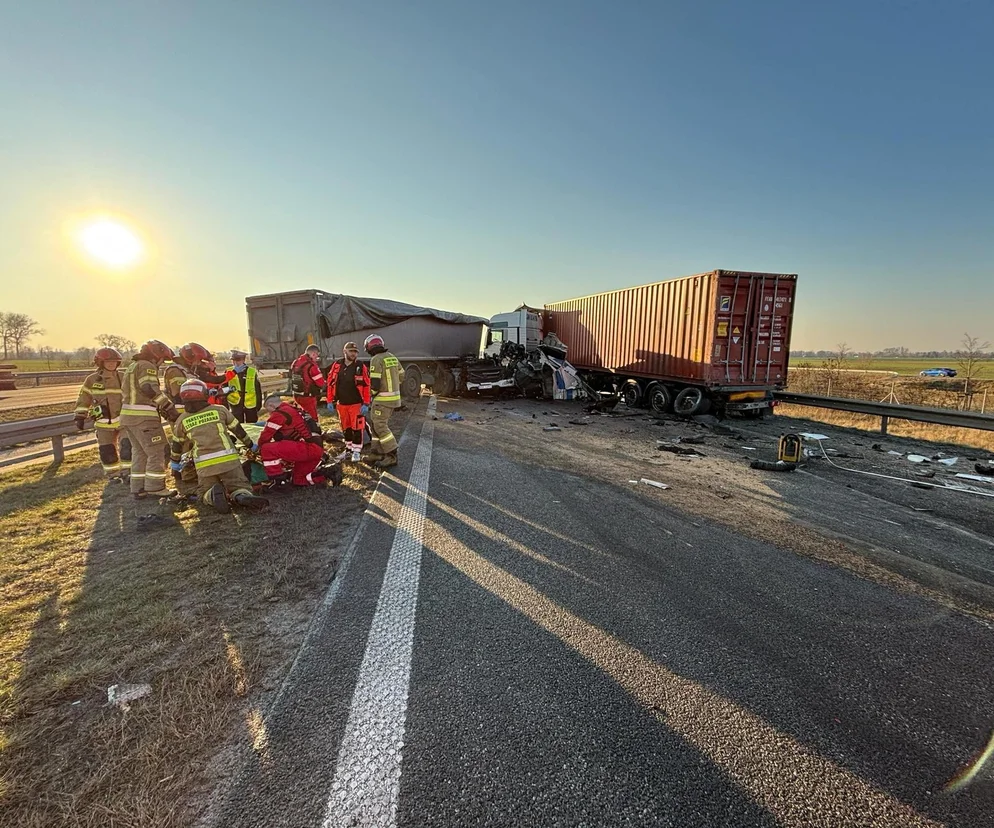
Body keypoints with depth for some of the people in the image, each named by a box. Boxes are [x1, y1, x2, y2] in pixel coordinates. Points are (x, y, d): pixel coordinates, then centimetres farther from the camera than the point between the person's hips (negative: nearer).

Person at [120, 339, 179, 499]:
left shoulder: (132, 366, 23)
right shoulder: (147, 366, -9)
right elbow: (150, 389, -25)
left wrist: (161, 410, 17)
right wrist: (168, 406, -24)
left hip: (128, 415, 10)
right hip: (143, 417, -10)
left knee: (139, 452, 16)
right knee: (157, 452, -2)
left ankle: (138, 489, 19)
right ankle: (154, 487, 0)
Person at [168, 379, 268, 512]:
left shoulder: (182, 420, 12)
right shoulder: (220, 410, 7)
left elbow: (177, 444, 25)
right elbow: (238, 429, 14)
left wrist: (175, 462, 43)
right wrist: (250, 445, 30)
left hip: (204, 465, 1)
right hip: (228, 459, -1)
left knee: (205, 493, 18)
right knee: (240, 486, 5)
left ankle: (213, 494, -18)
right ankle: (243, 496, -31)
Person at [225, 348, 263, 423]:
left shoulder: (252, 372, -3)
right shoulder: (228, 372, -2)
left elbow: (258, 390, 1)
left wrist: (258, 406, 1)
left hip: (251, 406, 0)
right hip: (236, 405, 0)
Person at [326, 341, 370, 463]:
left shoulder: (361, 367, -7)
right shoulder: (336, 365, 2)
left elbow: (367, 386, -9)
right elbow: (330, 383, 7)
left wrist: (366, 404, -12)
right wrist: (330, 401, 5)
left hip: (356, 404, -4)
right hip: (341, 404, 4)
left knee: (357, 428, 0)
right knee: (345, 428, 15)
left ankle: (357, 451, 12)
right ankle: (348, 448, 30)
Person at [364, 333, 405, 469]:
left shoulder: (376, 360, -15)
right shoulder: (392, 357, 10)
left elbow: (374, 383, -18)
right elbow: (401, 377, 16)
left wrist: (371, 394, 1)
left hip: (383, 399, -9)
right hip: (394, 396, 9)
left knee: (380, 426, -4)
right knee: (375, 423, 17)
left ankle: (391, 456, -4)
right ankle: (376, 453, 21)